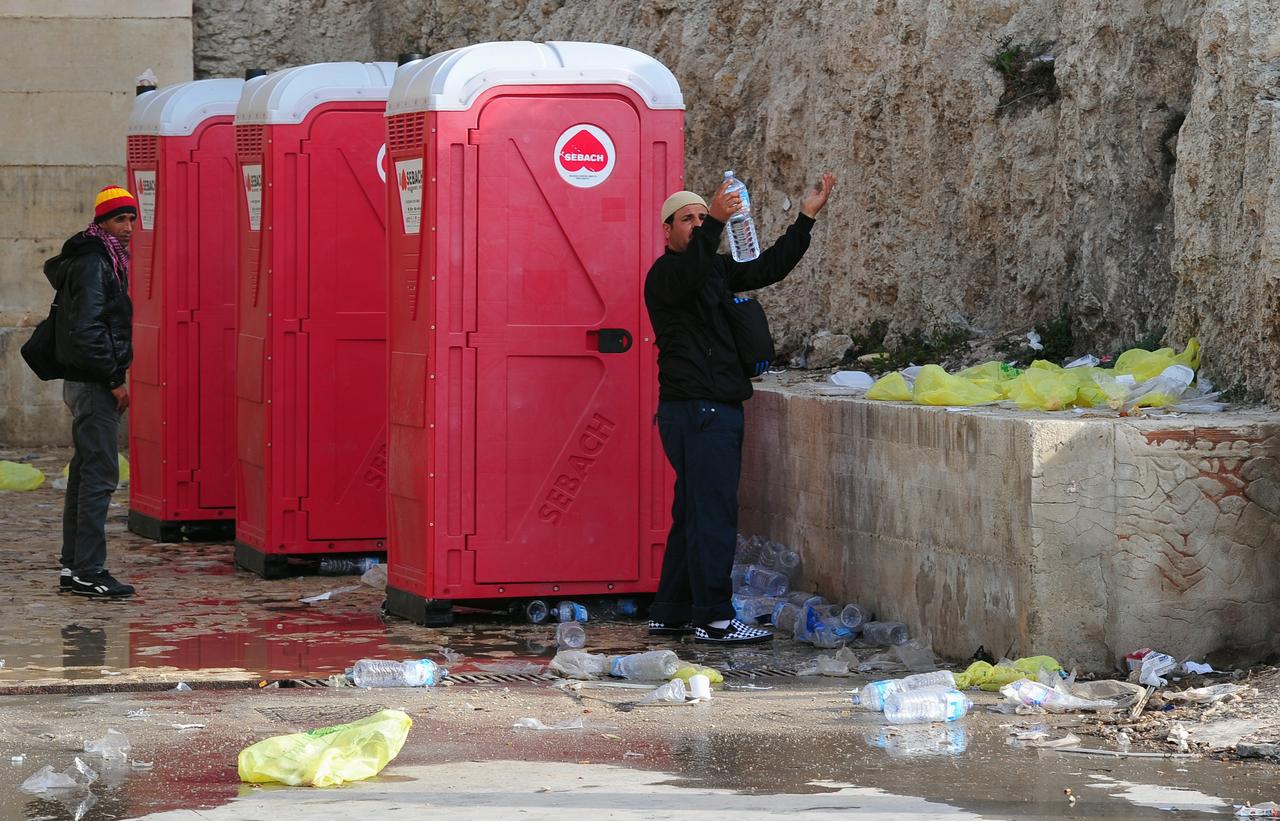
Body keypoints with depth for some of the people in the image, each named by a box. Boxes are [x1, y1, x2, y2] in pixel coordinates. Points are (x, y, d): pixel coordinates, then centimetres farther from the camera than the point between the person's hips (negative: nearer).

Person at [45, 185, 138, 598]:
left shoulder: (105, 261, 16)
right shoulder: (93, 264, -15)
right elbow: (86, 329, -23)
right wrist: (114, 379, -19)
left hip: (85, 382, 11)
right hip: (93, 383, -11)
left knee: (85, 472, 14)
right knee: (100, 475, -11)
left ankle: (74, 565, 19)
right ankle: (88, 571, -11)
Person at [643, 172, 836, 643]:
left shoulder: (715, 268, 19)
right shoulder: (666, 274, -8)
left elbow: (768, 268, 19)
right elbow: (688, 277, -30)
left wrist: (807, 217, 13)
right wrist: (715, 223, -43)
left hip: (716, 409, 10)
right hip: (696, 408, -10)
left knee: (694, 515, 12)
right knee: (714, 515, -11)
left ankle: (670, 614, 18)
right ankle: (714, 619, -10)